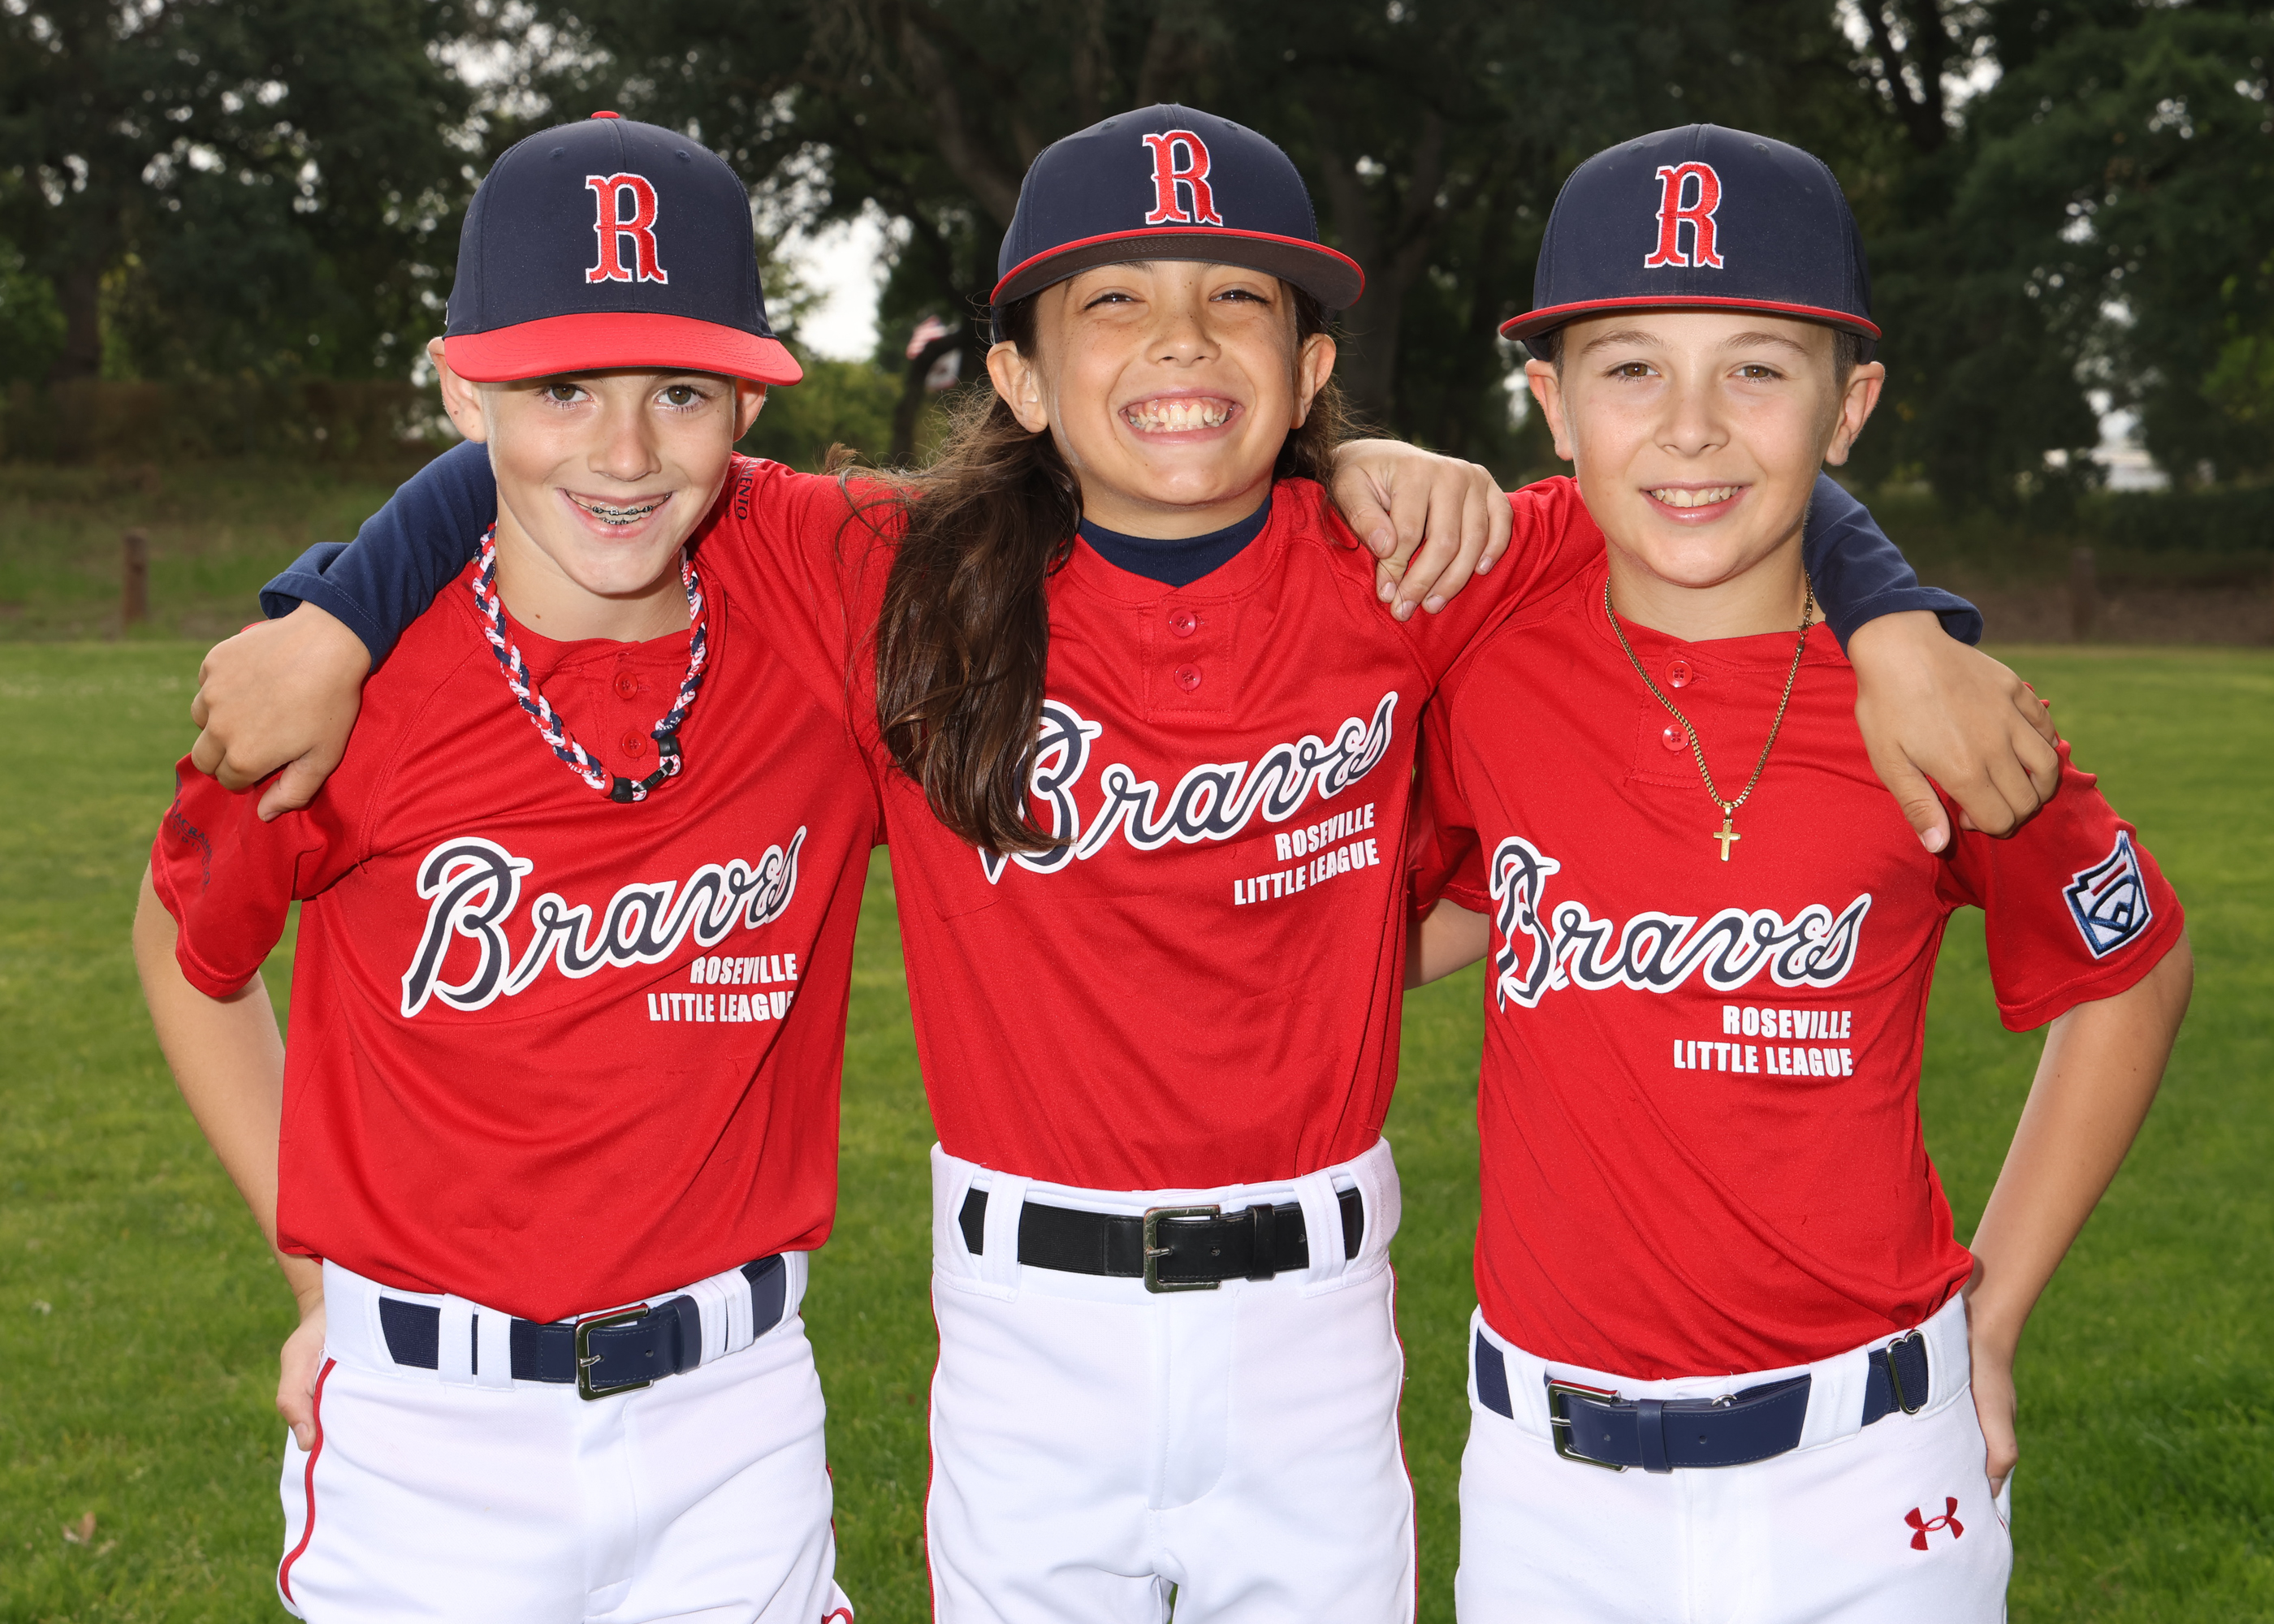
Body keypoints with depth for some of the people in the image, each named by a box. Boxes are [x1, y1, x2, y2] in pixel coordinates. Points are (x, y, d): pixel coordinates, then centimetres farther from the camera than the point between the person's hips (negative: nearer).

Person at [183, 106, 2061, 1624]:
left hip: (1313, 1312, 1)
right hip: (1029, 1316, 0)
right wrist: (330, 625, -6)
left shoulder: (1399, 581, -6)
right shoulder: (904, 581, -8)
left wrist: (1905, 629, -11)